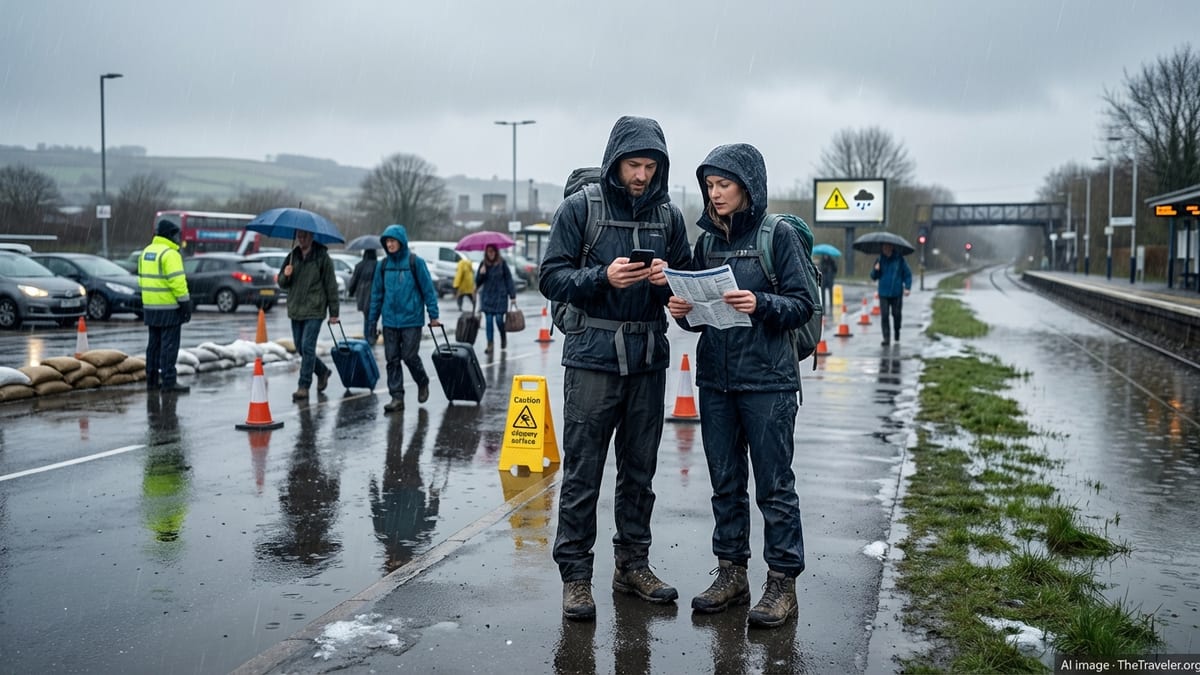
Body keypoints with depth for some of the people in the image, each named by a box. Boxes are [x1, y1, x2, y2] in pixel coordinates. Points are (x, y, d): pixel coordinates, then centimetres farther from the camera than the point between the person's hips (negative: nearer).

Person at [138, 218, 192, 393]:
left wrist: (149, 298, 20)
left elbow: (143, 279, 16)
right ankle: (169, 381, -6)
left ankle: (152, 379, 19)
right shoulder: (170, 254, -14)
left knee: (154, 343, 15)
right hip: (168, 308, -9)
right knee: (169, 345, -6)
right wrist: (186, 303, -15)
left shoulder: (146, 252, 14)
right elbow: (177, 281, -19)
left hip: (150, 306, 9)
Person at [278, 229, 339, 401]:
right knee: (300, 348, 11)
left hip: (314, 311, -6)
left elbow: (331, 286, -4)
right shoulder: (292, 256, 9)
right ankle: (322, 371, 33)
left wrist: (334, 312, -5)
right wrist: (285, 276, -11)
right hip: (295, 310, 6)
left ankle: (303, 387, -4)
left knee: (307, 347, -10)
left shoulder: (322, 257, -5)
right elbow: (282, 284, 14)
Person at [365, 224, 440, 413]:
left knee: (409, 357, -3)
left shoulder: (415, 262, -6)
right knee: (392, 360, 4)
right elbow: (377, 293, 12)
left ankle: (422, 383, 25)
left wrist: (433, 315, -5)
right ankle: (397, 397, 10)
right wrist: (372, 319, 12)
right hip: (390, 321, 4)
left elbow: (428, 289, -4)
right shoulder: (383, 264, 6)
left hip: (411, 319, -4)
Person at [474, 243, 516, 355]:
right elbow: (478, 282, 8)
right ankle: (490, 345, 5)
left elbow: (508, 279, -1)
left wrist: (512, 295, -6)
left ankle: (503, 338, 24)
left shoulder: (502, 263, -3)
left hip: (500, 296, -3)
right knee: (488, 320, 0)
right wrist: (481, 274, -14)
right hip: (487, 296, 3)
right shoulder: (483, 264, 5)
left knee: (499, 319, -5)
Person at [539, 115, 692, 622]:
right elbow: (551, 278, -5)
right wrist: (603, 277, -20)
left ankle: (633, 564, 26)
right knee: (583, 471, -2)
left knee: (640, 469, 12)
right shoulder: (580, 207, -2)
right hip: (593, 356, -4)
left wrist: (668, 278, -8)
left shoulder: (668, 215, 9)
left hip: (649, 357, 4)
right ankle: (575, 575, 9)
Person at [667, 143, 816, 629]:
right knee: (725, 482, 12)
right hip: (715, 379, 6)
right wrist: (684, 311, -4)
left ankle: (782, 583, 13)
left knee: (774, 484, 2)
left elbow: (803, 305, -7)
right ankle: (731, 575, 24)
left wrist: (761, 305, -23)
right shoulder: (707, 241, 11)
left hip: (767, 381, -5)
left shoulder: (778, 236, -5)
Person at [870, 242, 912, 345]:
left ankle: (896, 330, 37)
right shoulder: (880, 260, 5)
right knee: (884, 316, -7)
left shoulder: (899, 259, -1)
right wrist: (876, 270, -14)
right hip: (883, 293, 1)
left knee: (896, 314, 8)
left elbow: (907, 274, 2)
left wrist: (907, 287, -8)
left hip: (897, 293, -1)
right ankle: (886, 338, -3)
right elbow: (873, 277, 7)